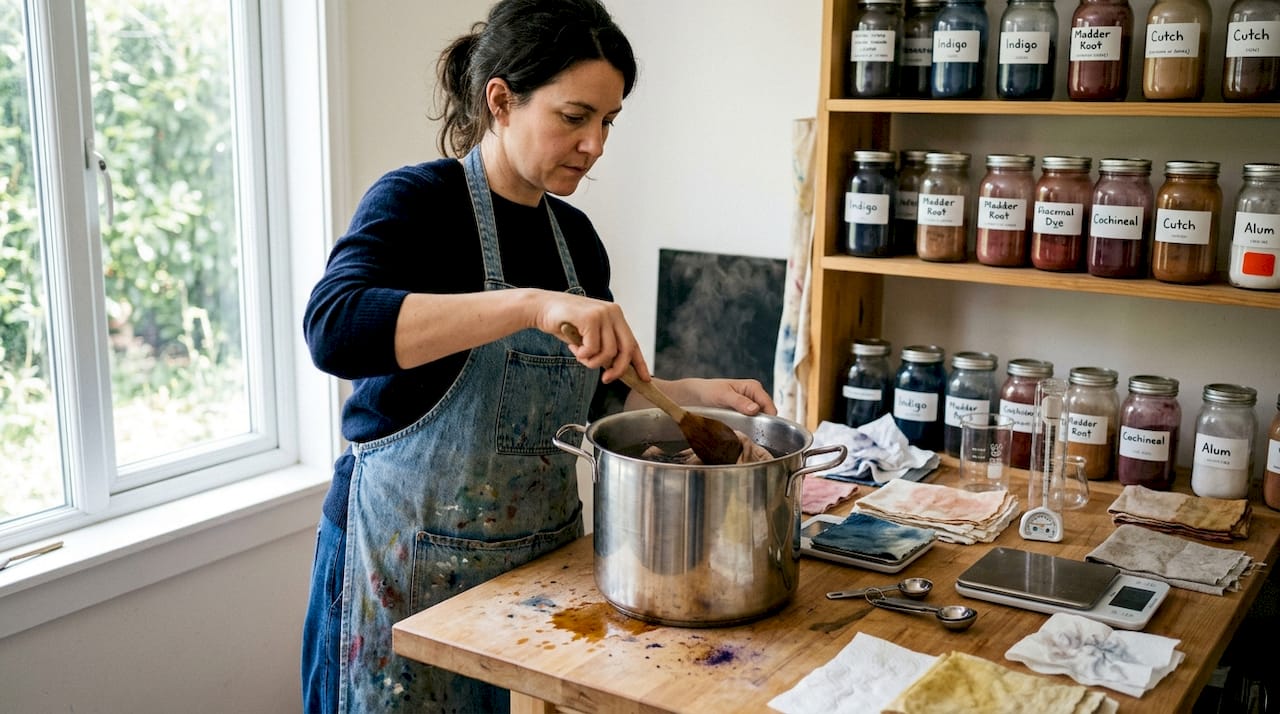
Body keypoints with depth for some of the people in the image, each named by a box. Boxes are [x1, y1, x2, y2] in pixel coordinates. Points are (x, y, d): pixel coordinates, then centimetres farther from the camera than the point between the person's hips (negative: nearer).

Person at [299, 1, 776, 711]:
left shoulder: (576, 237, 6)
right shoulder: (418, 200, -13)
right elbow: (333, 327, -33)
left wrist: (696, 393, -1)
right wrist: (533, 303, -39)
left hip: (541, 558, 6)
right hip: (409, 565, -6)